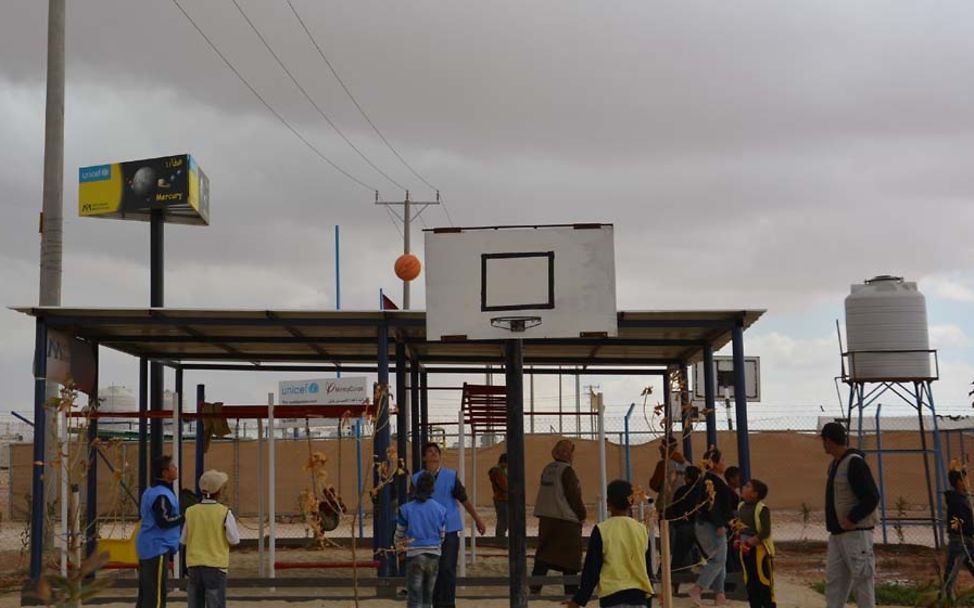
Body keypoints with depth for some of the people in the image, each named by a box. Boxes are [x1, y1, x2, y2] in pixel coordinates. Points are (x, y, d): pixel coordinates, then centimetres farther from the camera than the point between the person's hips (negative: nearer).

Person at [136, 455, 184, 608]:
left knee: (145, 591, 13)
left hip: (146, 547, 10)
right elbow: (163, 521, -24)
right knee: (156, 594, -7)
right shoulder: (162, 495, -17)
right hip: (158, 548, -10)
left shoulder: (149, 492, 13)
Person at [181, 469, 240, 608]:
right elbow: (234, 540, -6)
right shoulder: (224, 513, -10)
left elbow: (183, 540, 6)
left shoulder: (191, 512, 0)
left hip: (194, 565, 4)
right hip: (215, 565, -4)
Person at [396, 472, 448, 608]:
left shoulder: (406, 509, -5)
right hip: (434, 555, 3)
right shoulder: (440, 509, 0)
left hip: (414, 555, -3)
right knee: (428, 596, 17)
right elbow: (442, 536, 10)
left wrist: (399, 544, 27)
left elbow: (399, 535, 5)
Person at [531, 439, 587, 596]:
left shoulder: (547, 469, 10)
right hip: (566, 519, -7)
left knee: (544, 553, 10)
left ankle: (535, 586, 4)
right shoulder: (566, 471, -13)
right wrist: (582, 514, -1)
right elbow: (574, 496, -15)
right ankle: (571, 590, 6)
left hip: (546, 518, 7)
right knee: (570, 555, 2)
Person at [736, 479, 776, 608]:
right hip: (745, 549, 7)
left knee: (764, 581, -2)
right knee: (750, 582, 12)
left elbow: (765, 532, -22)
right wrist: (738, 539, 4)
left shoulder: (762, 509, -15)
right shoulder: (741, 506, 8)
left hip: (760, 549, -7)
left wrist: (750, 542, -25)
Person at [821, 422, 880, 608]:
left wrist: (852, 519, -18)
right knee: (833, 581, 9)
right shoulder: (834, 464, 14)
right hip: (837, 534, 9)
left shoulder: (854, 463, -15)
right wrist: (834, 524, 13)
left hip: (856, 532, -9)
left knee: (862, 579, -3)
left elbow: (872, 498, -20)